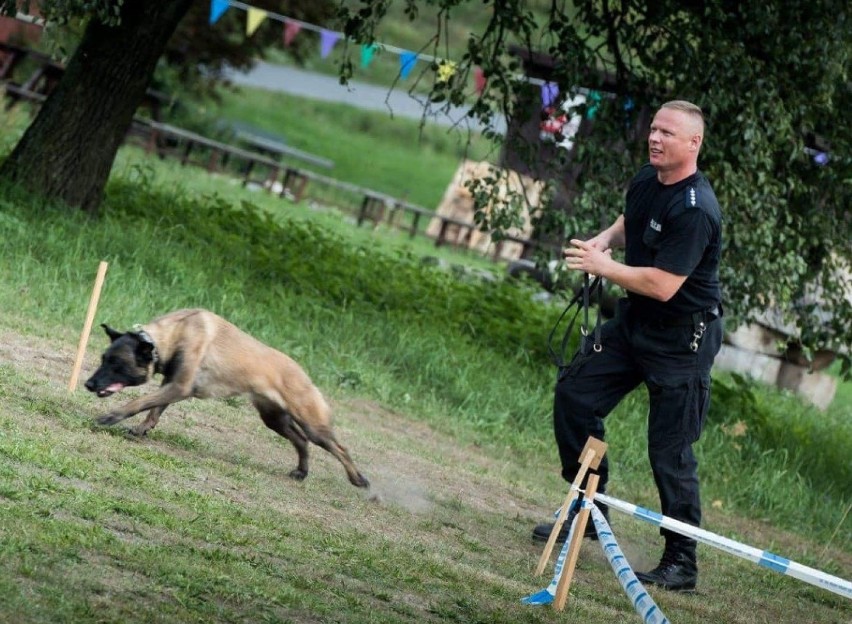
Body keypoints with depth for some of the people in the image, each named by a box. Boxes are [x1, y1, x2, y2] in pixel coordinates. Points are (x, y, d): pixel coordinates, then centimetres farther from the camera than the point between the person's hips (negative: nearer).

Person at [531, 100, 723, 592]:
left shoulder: (695, 210, -27)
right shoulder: (646, 179, 1)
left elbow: (662, 285, -29)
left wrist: (603, 266, -17)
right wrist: (605, 239, 0)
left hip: (682, 339, -9)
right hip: (635, 321, 9)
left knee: (671, 452, -6)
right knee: (574, 394, 11)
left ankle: (682, 562, 4)